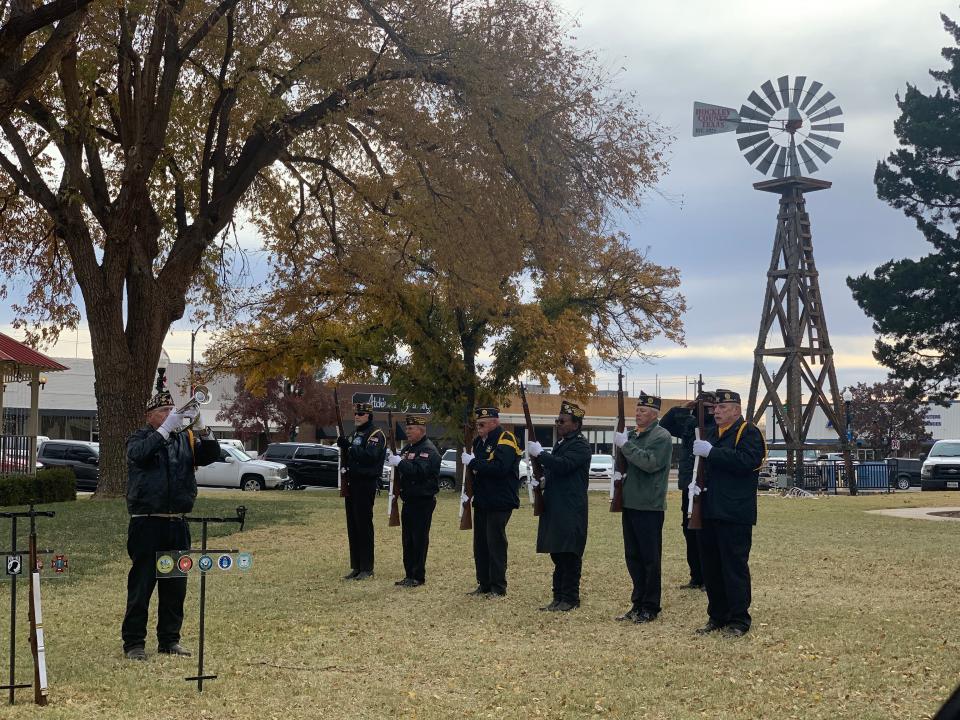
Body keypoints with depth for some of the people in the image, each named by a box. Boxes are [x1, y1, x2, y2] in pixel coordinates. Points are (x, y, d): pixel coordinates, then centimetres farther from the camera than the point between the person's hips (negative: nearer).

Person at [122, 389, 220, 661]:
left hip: (177, 524, 4)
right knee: (141, 585, -3)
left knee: (176, 585, 8)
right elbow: (140, 454, -20)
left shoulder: (185, 439, 13)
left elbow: (211, 455, 0)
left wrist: (200, 428, -15)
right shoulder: (139, 439, 2)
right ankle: (133, 643, 3)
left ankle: (169, 639, 19)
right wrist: (166, 428, -26)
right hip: (146, 523, -4)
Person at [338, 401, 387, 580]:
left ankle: (367, 568, -2)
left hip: (366, 484, -9)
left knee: (364, 525, -7)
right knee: (352, 526, 9)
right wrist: (344, 447, 1)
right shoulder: (355, 434, 19)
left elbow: (370, 456, -23)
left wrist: (350, 446, -25)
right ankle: (356, 567, 15)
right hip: (352, 483, 9)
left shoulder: (376, 435, -8)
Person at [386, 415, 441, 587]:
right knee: (407, 538, 11)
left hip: (423, 500, -9)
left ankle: (418, 577, 0)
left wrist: (400, 462, -27)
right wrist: (394, 461, -3)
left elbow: (420, 471, -26)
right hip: (409, 500, 9)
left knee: (419, 539, -5)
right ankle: (409, 575, 17)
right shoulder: (408, 448, 17)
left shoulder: (428, 450, -12)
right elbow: (403, 470, 17)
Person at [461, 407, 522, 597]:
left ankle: (498, 587, 3)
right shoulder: (479, 441, 14)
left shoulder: (505, 440, -12)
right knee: (480, 543, 11)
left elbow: (500, 467, -27)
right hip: (481, 501, 8)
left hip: (499, 503, -8)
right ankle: (484, 584, 19)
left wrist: (473, 462, -23)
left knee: (496, 543, -5)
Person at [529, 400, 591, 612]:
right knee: (558, 554, 11)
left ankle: (570, 599, 0)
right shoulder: (561, 445, 20)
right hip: (555, 509, 9)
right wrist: (542, 479, 8)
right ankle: (559, 597, 17)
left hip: (571, 512, -9)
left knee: (569, 555, -6)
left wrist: (539, 453, -16)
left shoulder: (580, 446, -9)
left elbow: (563, 465, -24)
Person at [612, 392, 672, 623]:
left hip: (650, 506, -8)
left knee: (650, 558, -1)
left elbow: (650, 463, -23)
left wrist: (626, 445, -20)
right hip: (630, 504, 8)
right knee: (633, 557, 12)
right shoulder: (632, 434, 15)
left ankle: (650, 608, 5)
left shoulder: (661, 437, -9)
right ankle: (638, 603, 21)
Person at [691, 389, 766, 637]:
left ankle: (738, 620, 3)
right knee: (711, 567, 11)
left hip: (734, 515, -8)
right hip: (709, 512, 8)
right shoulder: (712, 433, 19)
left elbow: (747, 461, -23)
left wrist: (711, 452, -22)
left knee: (735, 566, -4)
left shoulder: (748, 433, -6)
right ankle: (717, 617, 20)